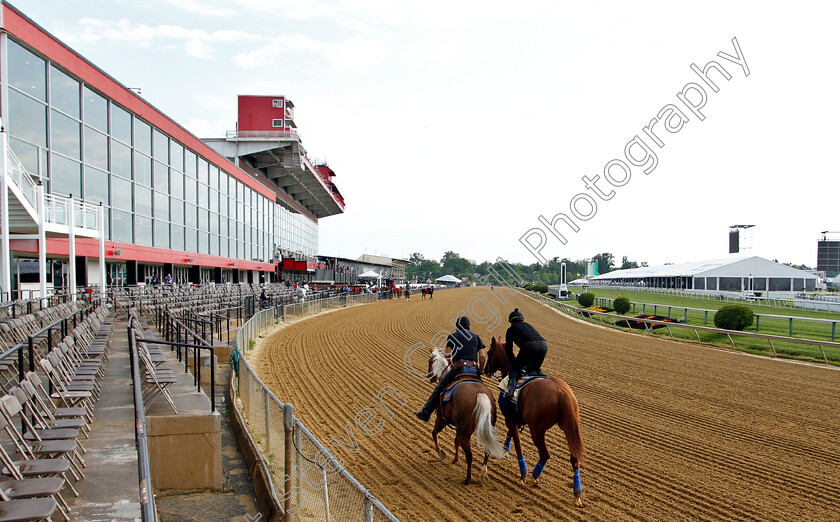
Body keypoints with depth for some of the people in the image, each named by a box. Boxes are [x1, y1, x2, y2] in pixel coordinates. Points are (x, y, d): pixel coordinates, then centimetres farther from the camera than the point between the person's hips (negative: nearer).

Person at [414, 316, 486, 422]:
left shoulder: (452, 336, 14)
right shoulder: (476, 337, 19)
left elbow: (447, 354, 3)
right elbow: (483, 356, 9)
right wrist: (480, 371, 17)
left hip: (459, 367, -2)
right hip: (474, 369, 2)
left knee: (440, 387, 9)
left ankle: (425, 413, 10)